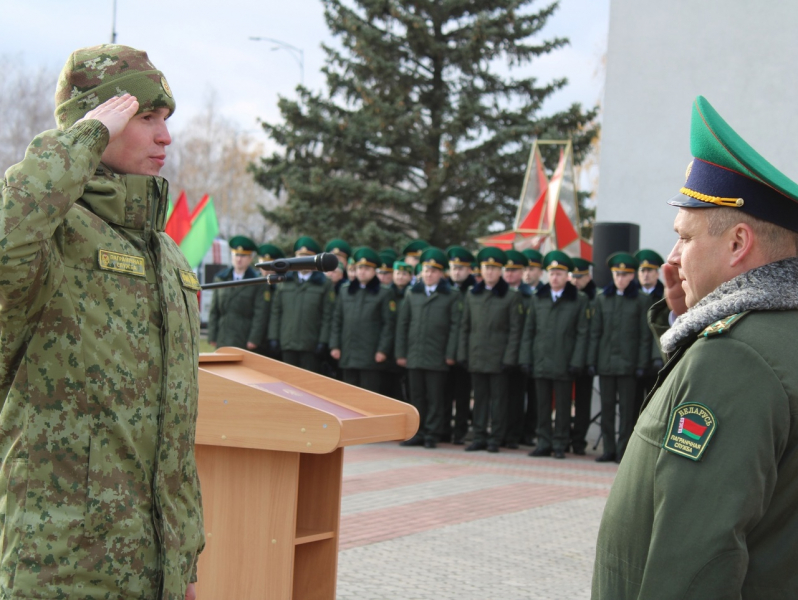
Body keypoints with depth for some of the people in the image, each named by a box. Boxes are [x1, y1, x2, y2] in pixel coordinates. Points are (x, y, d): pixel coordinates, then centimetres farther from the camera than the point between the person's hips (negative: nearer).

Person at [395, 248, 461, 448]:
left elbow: (455, 326, -1)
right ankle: (418, 433, 14)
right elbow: (402, 324, 12)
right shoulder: (412, 295, 13)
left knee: (435, 398, 0)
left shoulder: (452, 297, 4)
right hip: (414, 355, 3)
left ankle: (431, 434, 6)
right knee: (417, 397, 7)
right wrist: (400, 353, 5)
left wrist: (451, 354, -8)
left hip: (437, 358, -3)